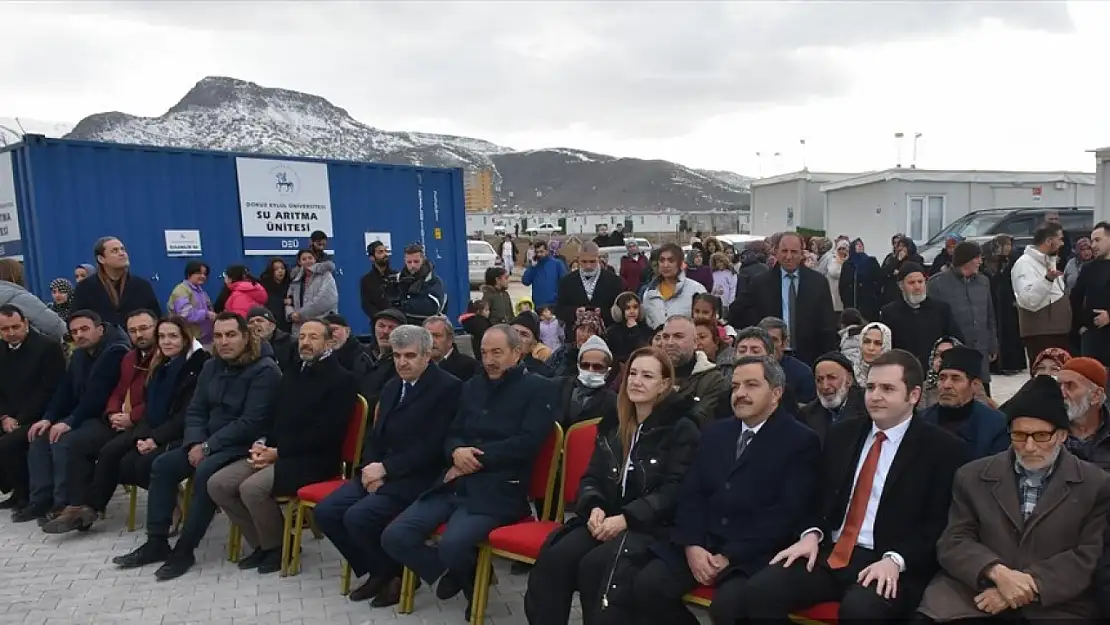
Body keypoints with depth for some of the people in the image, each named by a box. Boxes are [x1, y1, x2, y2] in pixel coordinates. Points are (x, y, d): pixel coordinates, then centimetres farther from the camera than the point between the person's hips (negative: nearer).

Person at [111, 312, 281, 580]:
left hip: (245, 446, -8)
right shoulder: (212, 367, 10)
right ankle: (156, 543, 0)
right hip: (208, 442, 8)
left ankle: (185, 549, -18)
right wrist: (195, 443, -10)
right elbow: (195, 411, 10)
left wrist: (208, 446, -19)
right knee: (163, 465, -7)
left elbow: (251, 423, -22)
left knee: (205, 472, -31)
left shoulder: (265, 370, -16)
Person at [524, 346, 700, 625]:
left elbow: (675, 490, -11)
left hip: (654, 526, -5)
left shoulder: (682, 428, -2)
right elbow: (591, 477, 16)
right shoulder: (613, 424, 15)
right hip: (606, 519, 5)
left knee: (595, 564, -32)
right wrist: (594, 507, -7)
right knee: (553, 558, -23)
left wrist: (626, 518, -20)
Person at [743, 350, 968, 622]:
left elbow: (940, 524, -5)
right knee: (759, 590, -19)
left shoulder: (943, 448, 0)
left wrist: (895, 560, -18)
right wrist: (812, 534, -2)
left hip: (889, 564, -4)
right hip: (829, 553, 4)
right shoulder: (842, 434, 14)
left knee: (859, 608, -36)